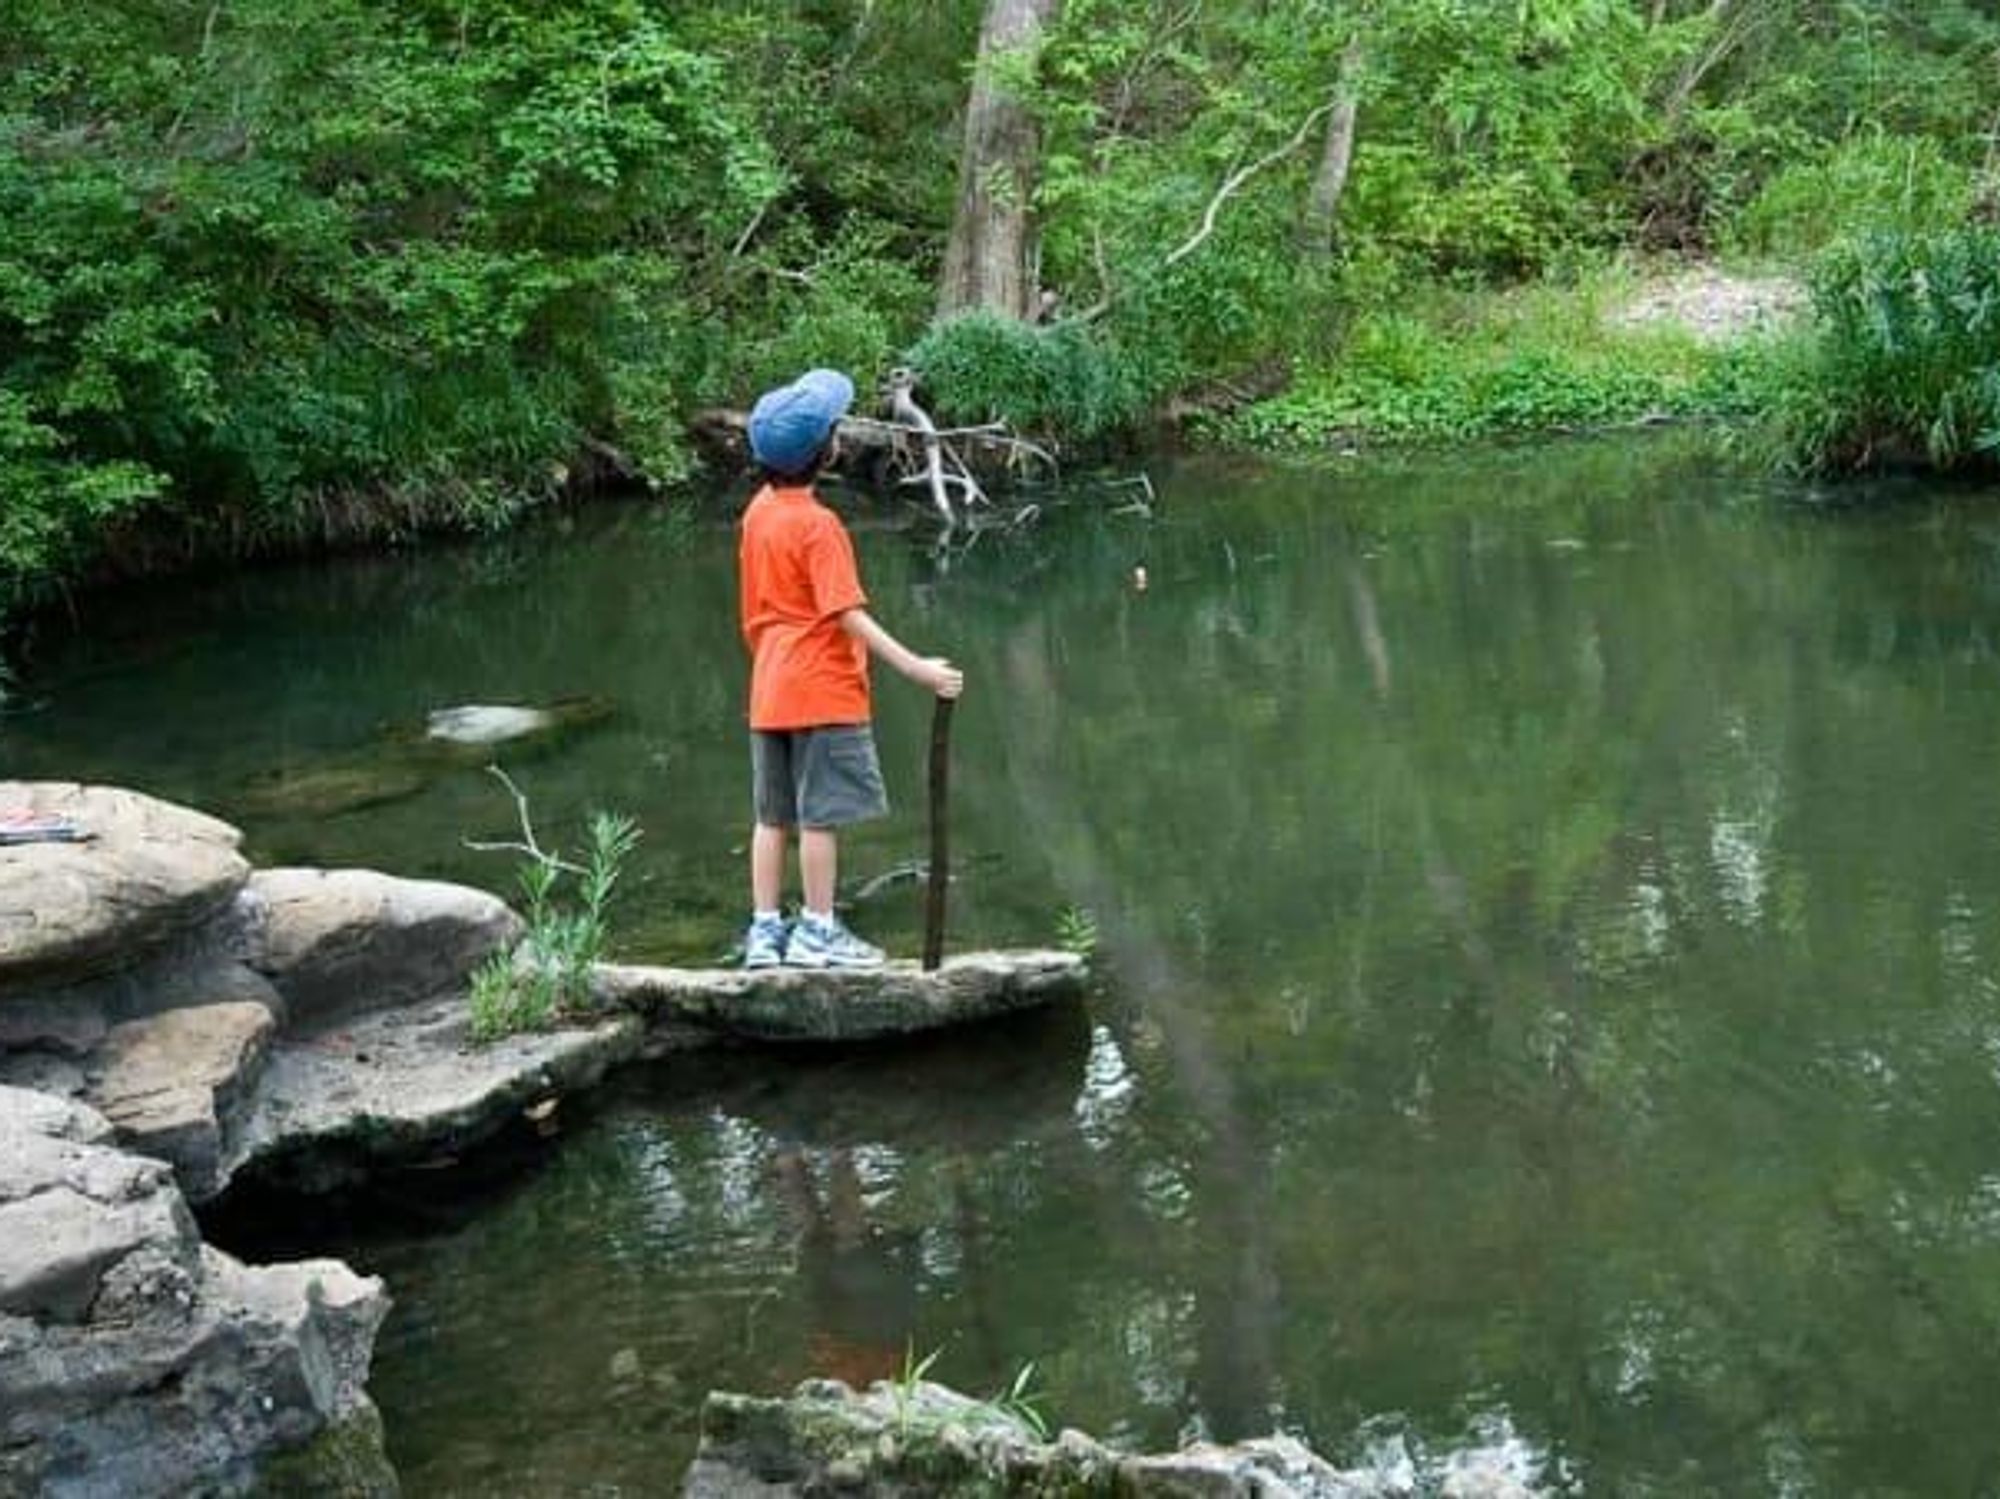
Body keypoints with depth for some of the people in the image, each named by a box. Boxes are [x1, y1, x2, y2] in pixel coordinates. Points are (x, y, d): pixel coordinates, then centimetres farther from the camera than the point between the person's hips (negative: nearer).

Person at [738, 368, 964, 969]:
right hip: (823, 690, -8)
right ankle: (816, 932, 2)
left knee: (774, 815, 10)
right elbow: (848, 615, -21)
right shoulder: (818, 524, -16)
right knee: (822, 813, -2)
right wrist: (915, 668, -22)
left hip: (770, 690, 8)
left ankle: (764, 930, 12)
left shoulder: (758, 512, 8)